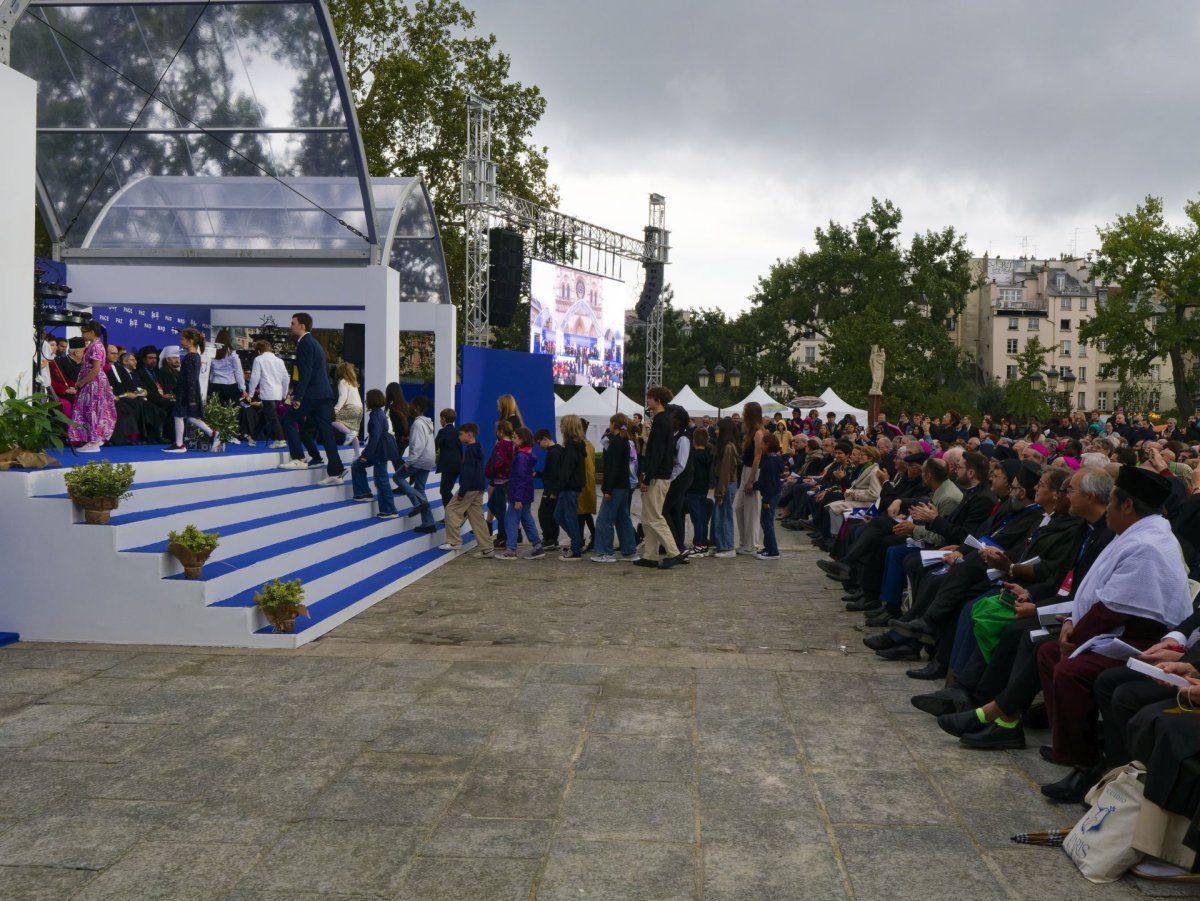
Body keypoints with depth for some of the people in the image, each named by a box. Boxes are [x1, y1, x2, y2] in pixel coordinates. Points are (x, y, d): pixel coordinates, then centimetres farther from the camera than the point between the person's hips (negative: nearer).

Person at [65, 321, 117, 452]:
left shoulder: (96, 346, -15)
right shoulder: (93, 345, 15)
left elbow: (96, 369, -22)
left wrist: (81, 382, -16)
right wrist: (81, 382, 8)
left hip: (93, 383, -10)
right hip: (91, 384, 10)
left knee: (92, 410, -6)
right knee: (92, 411, 11)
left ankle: (93, 443, -3)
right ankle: (96, 439, 15)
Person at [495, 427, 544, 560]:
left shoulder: (521, 456, -19)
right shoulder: (527, 454, 11)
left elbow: (520, 478, -22)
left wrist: (518, 498, -22)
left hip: (519, 495, -10)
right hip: (526, 495, 10)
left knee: (511, 520, -3)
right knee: (527, 520, 15)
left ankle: (511, 550, 1)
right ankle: (537, 547, 17)